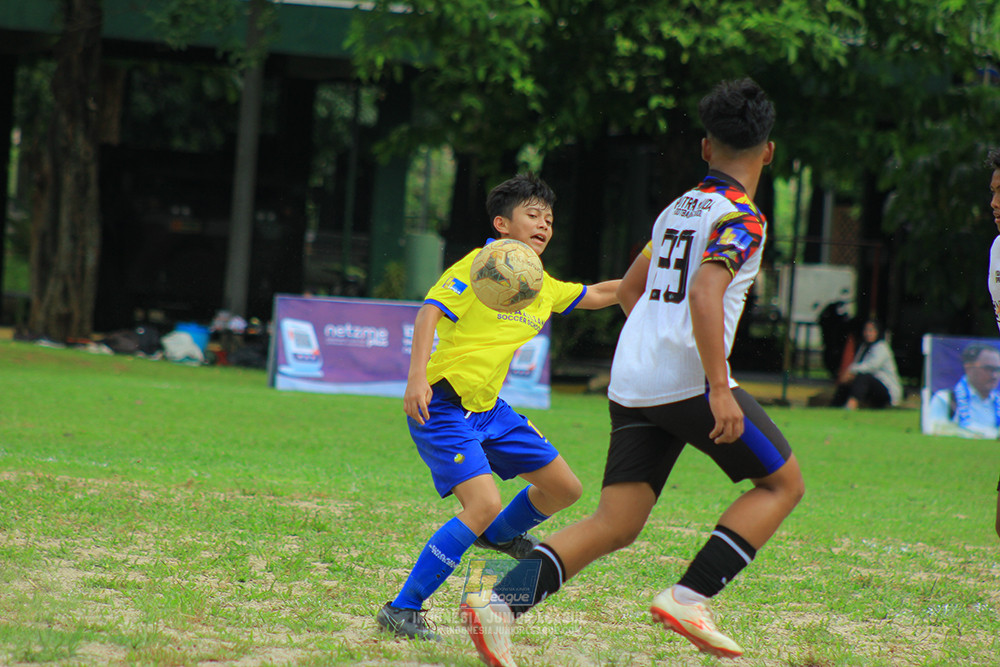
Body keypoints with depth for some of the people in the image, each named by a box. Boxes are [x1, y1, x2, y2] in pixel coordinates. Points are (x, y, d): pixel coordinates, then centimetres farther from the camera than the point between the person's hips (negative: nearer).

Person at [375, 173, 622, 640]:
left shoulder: (543, 287, 14)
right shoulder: (480, 265, -10)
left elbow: (596, 295, 30)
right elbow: (429, 312, -20)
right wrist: (417, 378, -32)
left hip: (490, 409, 9)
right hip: (442, 408, -9)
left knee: (565, 488, 12)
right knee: (484, 503, -24)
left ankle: (500, 534, 43)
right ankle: (402, 610, -17)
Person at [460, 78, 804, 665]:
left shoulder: (678, 208, 21)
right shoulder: (742, 219, -6)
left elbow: (630, 289, 31)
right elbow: (705, 295, -21)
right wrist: (720, 389, -24)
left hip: (633, 381, 8)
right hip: (690, 380, -7)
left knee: (615, 525, 3)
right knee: (783, 482, 9)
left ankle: (500, 602, -15)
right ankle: (690, 597, -5)